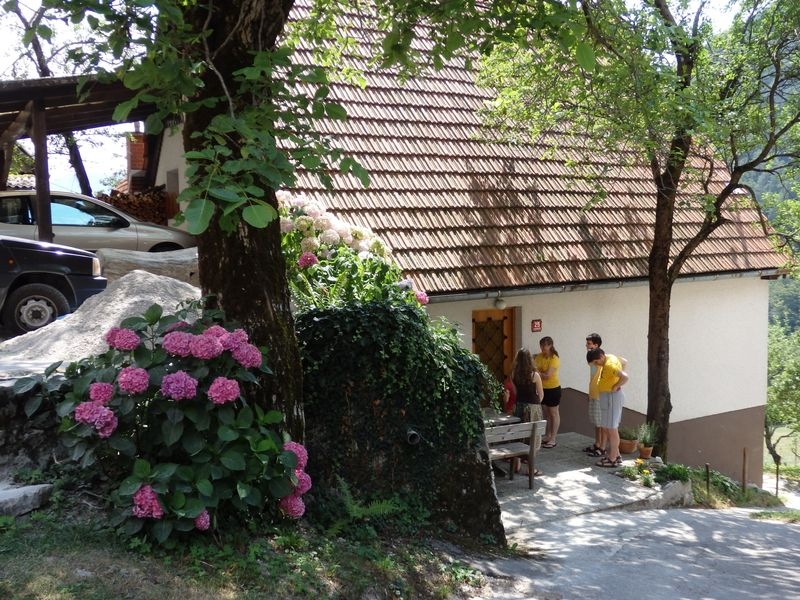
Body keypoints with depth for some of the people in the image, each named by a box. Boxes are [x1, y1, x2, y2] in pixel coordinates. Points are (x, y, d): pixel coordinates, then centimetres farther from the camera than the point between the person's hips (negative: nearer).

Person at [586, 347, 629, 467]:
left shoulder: (609, 365, -23)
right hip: (608, 397, 11)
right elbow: (623, 362, 27)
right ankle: (616, 455, 26)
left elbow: (625, 377, -36)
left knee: (611, 429, -4)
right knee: (608, 428, 18)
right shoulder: (610, 358, 8)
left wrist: (615, 386, -20)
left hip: (611, 397, -11)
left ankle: (613, 460, 3)